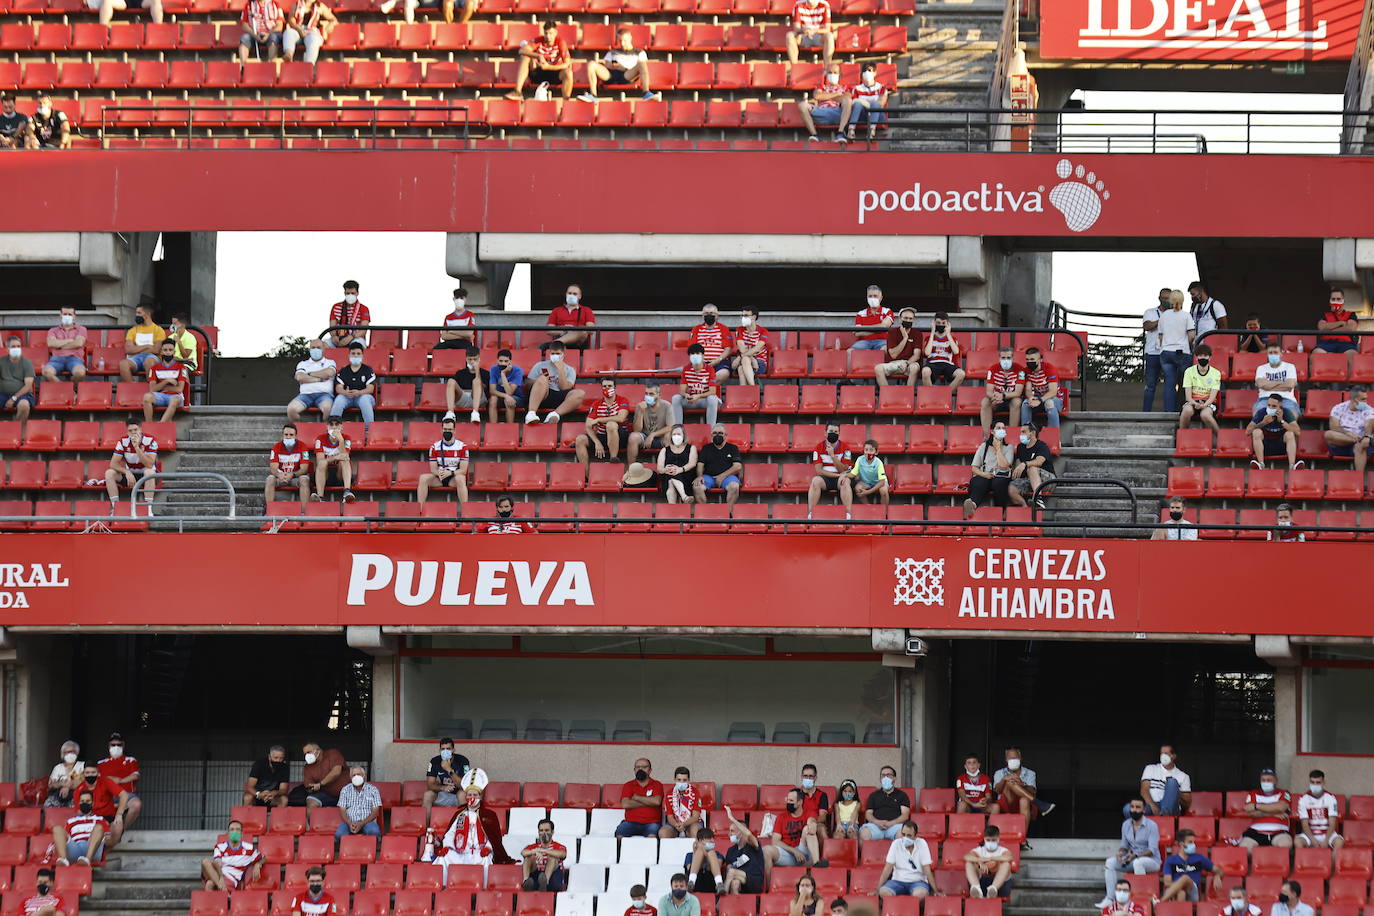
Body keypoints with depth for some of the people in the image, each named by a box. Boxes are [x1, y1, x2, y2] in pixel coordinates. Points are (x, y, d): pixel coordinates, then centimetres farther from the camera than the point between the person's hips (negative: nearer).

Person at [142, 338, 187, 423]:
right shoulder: (155, 367, 15)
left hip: (175, 396, -2)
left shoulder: (180, 367, 9)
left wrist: (161, 387, 2)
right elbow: (152, 388, 3)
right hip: (160, 396, 2)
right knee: (147, 397, -32)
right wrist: (167, 381, -7)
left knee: (175, 400, -40)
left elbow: (179, 389, -1)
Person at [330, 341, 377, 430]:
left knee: (365, 399, -37)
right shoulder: (343, 371, 12)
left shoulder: (368, 370, 6)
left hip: (363, 396, -2)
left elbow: (370, 389, -5)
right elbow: (338, 388, 1)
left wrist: (359, 392, -27)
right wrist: (345, 392, -25)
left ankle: (369, 429, -39)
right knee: (339, 399, -31)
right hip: (346, 397, 2)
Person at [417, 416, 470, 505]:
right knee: (423, 478, -25)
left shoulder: (462, 446, -4)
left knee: (460, 479, -37)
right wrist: (439, 473, -24)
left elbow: (463, 470, -8)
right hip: (439, 477, 3)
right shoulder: (435, 447, 3)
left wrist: (450, 473, -27)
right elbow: (433, 469, 1)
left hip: (455, 476, -3)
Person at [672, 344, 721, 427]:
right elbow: (682, 390, -2)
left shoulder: (709, 369, -10)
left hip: (706, 399, -3)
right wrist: (686, 395, -27)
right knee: (676, 398, -22)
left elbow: (712, 392, -16)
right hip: (691, 401, 3)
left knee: (712, 398, -36)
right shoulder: (686, 369, 0)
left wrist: (698, 396, -32)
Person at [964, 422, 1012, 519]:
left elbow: (1003, 465, -4)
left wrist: (998, 448, 3)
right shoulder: (984, 446, 19)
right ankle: (973, 503, -69)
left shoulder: (1008, 448, 15)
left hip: (1002, 477, 0)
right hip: (984, 476, 0)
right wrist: (983, 474, -7)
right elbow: (974, 467, 14)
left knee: (998, 483, -39)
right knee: (980, 483, -37)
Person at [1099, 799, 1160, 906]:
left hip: (1151, 860, -6)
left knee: (1137, 862, -39)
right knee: (1111, 862, -16)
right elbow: (1125, 846, 14)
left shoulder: (1151, 825, -13)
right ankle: (1109, 899, -20)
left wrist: (1135, 856, -33)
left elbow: (1152, 850, -18)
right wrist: (1121, 852, -12)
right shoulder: (1126, 824, 5)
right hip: (1132, 859, 6)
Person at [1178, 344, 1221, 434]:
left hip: (1208, 403, -1)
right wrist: (1195, 404, -24)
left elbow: (1212, 396, -5)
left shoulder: (1215, 373, 3)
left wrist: (1204, 405, -26)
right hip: (1193, 401, 1)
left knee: (1205, 414, -37)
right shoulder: (1189, 371, 4)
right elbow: (1188, 396, -2)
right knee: (1187, 410, -36)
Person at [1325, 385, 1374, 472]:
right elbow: (1333, 427, -7)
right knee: (1328, 434, -29)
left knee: (1359, 446, -38)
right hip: (1340, 446, 1)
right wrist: (1349, 434, -24)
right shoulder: (1338, 408, 6)